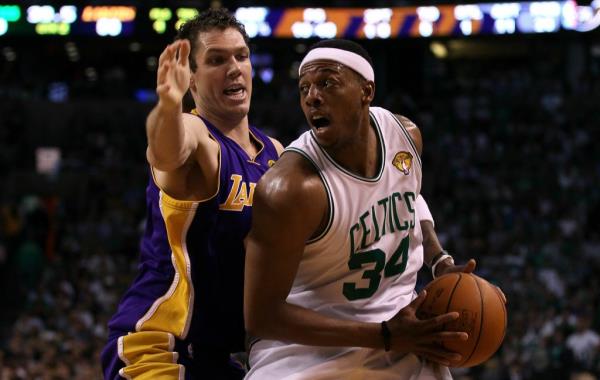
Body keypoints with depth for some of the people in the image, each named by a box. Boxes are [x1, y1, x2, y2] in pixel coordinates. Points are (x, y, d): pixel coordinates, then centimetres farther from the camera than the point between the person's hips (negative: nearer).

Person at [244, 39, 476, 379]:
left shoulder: (405, 135, -4)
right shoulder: (290, 188, -26)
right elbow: (261, 316, -24)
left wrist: (439, 262, 2)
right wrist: (385, 336, -25)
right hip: (313, 351, -5)